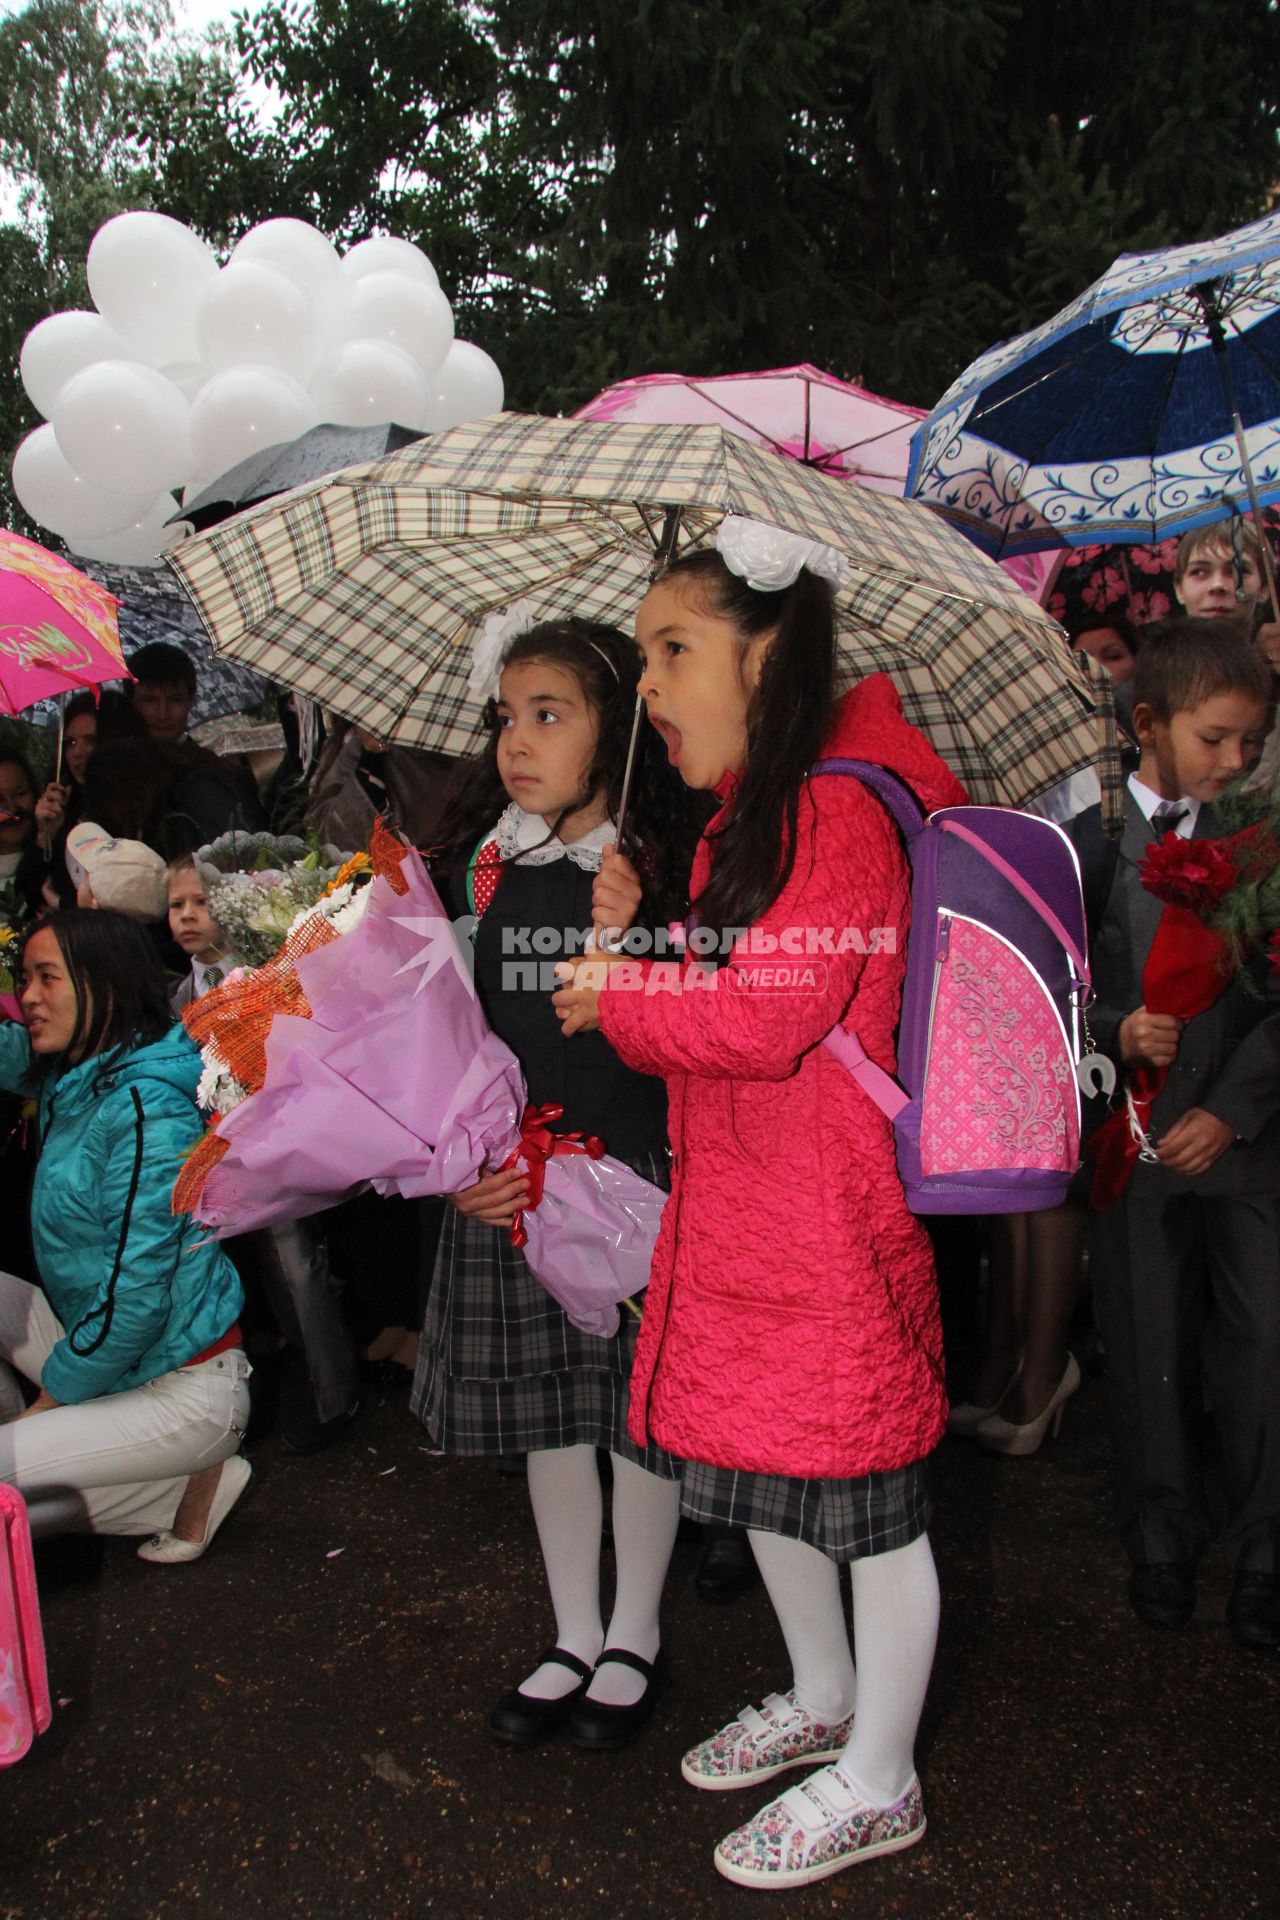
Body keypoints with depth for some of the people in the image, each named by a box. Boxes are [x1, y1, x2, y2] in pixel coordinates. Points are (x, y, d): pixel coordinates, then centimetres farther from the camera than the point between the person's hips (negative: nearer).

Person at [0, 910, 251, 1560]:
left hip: (180, 1386, -8)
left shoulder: (146, 1109, -23)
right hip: (96, 1342, 9)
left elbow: (136, 1291, -24)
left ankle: (188, 1487, -1)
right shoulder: (69, 1077, 2)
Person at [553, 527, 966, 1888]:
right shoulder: (740, 819, 13)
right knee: (762, 1466, 22)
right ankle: (822, 1700, 45)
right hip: (737, 1212, 10)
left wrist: (611, 998, -8)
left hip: (829, 1222, -10)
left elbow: (761, 1022, -23)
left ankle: (877, 1781, 28)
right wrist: (633, 955, 1)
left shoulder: (840, 809, -17)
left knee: (864, 1493, 8)